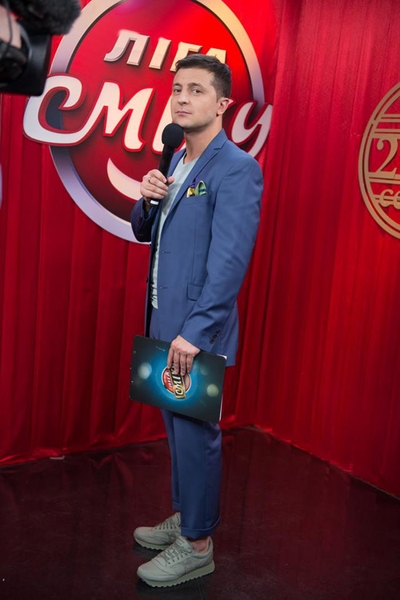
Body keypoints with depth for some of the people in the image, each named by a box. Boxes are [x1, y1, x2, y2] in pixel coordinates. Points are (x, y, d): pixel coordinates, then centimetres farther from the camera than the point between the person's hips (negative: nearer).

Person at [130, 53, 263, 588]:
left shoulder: (236, 169, -15)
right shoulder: (175, 162, 12)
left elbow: (230, 262, -22)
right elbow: (146, 233, 17)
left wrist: (194, 332, -23)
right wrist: (147, 199, -4)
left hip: (197, 329, -8)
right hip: (164, 322, 8)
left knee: (196, 432, 3)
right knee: (176, 427, 19)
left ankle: (197, 546, 20)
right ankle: (184, 518, 37)